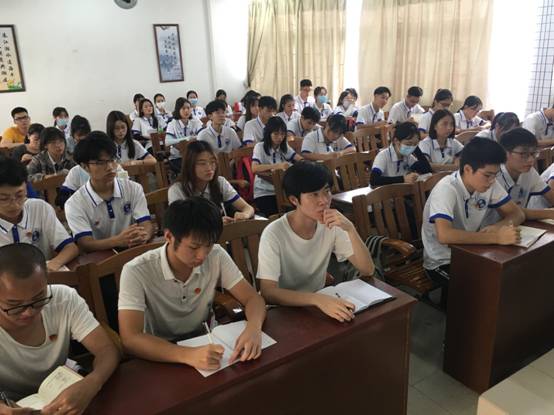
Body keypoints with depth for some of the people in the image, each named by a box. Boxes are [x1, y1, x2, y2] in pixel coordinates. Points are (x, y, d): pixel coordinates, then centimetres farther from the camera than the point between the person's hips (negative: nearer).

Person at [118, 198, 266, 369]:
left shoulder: (216, 256, -12)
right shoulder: (137, 272, -21)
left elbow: (253, 298, -8)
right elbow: (130, 339, -28)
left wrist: (253, 328, -30)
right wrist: (188, 355, -42)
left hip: (204, 345, 3)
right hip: (162, 356, -2)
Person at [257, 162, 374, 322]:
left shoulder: (331, 226, -7)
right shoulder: (274, 234, -21)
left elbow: (367, 270, -9)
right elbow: (268, 293, -28)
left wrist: (350, 229, -23)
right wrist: (318, 299, -41)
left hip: (319, 303, 5)